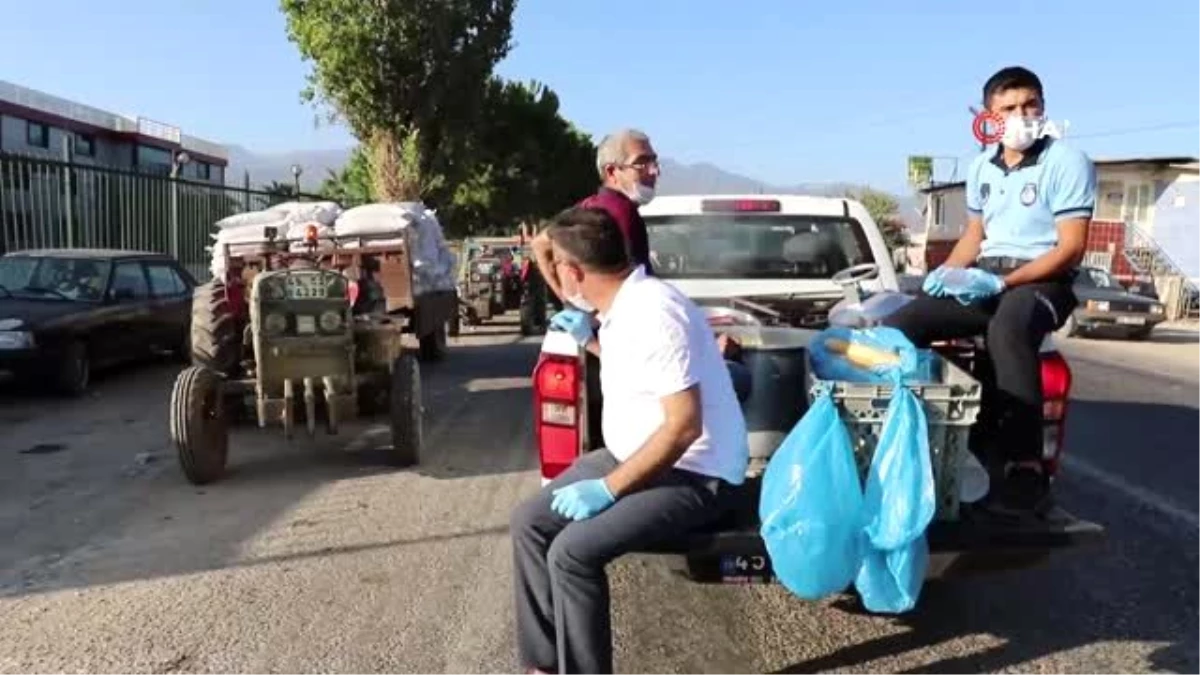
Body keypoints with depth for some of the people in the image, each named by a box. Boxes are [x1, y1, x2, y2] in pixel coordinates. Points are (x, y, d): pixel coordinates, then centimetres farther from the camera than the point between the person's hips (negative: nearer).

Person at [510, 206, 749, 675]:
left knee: (572, 551, -25)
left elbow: (684, 425, -28)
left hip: (692, 474, -10)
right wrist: (591, 342, 14)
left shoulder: (652, 313, -25)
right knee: (530, 523, 4)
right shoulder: (621, 306, 5)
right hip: (634, 456, 10)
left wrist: (609, 488, -24)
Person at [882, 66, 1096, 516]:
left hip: (1044, 281, -6)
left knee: (1006, 330, -41)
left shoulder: (1067, 162, -6)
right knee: (899, 325, -14)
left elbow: (1071, 249, -12)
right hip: (983, 279, 6)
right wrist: (948, 271, 0)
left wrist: (1002, 281, -23)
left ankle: (1025, 467, -38)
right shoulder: (981, 167, 13)